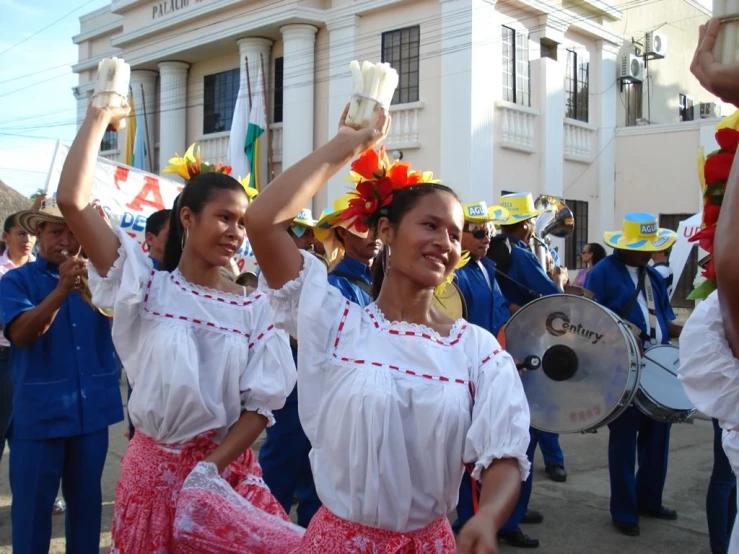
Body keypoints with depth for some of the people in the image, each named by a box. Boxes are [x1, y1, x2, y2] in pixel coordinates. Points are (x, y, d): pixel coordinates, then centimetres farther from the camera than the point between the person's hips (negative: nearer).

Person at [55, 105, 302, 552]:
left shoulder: (256, 308, -2)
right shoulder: (148, 288, -6)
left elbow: (261, 405, -3)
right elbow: (73, 201, -15)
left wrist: (207, 471, -13)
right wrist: (99, 117, -9)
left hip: (228, 468, 1)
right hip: (154, 466, -1)